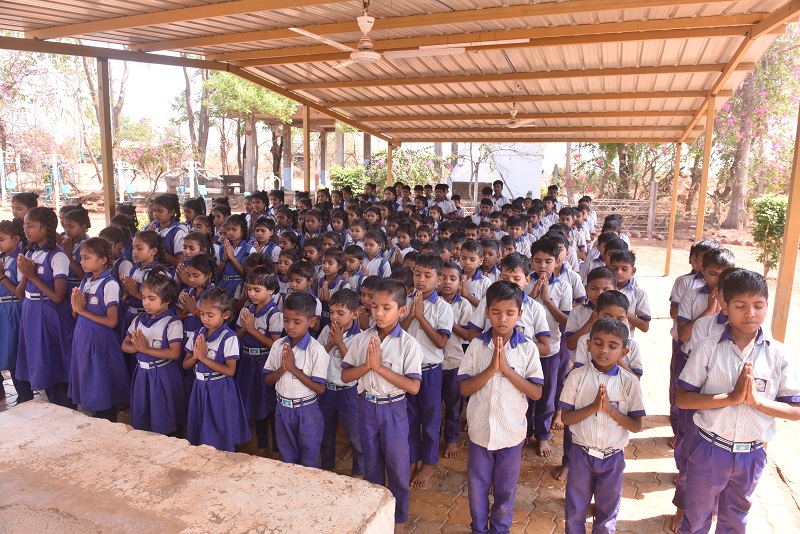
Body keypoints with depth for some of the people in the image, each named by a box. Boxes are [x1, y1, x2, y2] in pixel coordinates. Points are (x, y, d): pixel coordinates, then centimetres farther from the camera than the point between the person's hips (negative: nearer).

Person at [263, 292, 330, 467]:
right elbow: (267, 380, 2)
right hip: (283, 408, 5)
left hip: (307, 411, -5)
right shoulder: (278, 345, -2)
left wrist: (293, 368, -23)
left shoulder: (316, 350, -18)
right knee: (288, 459, 22)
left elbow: (320, 388, -19)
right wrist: (282, 368, -18)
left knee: (308, 463, 12)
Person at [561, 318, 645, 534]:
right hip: (581, 453, 0)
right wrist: (593, 406, -23)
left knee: (607, 514, 19)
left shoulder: (629, 382, -8)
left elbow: (637, 426, -7)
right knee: (574, 512, 15)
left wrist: (609, 408, -22)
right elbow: (565, 418, -10)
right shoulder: (577, 376, -10)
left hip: (612, 457, 1)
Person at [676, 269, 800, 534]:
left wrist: (757, 400, -22)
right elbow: (682, 398, -14)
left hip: (752, 455, 2)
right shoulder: (708, 348, -12)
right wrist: (732, 397, -24)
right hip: (709, 449, -2)